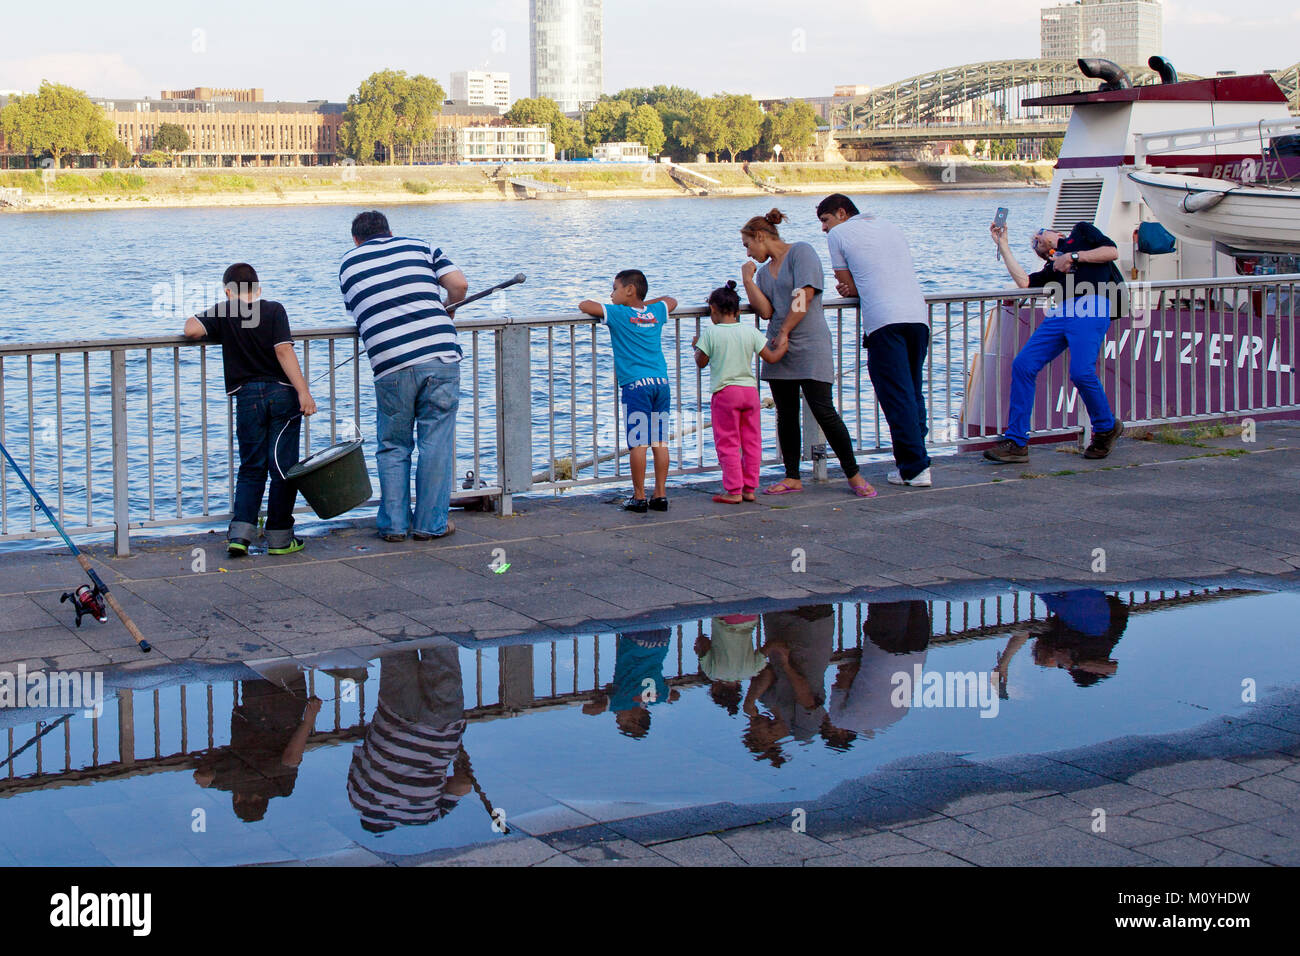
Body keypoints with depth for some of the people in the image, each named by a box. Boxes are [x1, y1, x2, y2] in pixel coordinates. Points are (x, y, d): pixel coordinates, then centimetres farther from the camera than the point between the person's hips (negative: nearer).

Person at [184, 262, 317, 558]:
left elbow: (192, 330, -8)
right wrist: (303, 391, -16)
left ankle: (240, 532, -4)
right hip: (281, 393, -1)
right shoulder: (274, 310, 0)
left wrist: (194, 318, 16)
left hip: (248, 396, 1)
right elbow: (283, 350, -11)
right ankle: (279, 538, 8)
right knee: (282, 467, 5)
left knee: (251, 469, 11)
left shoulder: (223, 312, 4)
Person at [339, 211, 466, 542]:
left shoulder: (349, 265, 19)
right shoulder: (420, 247, 16)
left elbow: (358, 314, 21)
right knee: (436, 444, 7)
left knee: (393, 448, 14)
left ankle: (394, 524, 15)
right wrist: (447, 304, 25)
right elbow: (459, 285, 5)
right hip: (439, 357, 0)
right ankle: (431, 524, 10)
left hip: (391, 367, 1)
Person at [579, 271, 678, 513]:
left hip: (636, 386, -5)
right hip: (661, 383, 5)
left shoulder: (618, 314, -2)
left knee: (638, 443, -3)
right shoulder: (657, 312, 14)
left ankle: (639, 497, 0)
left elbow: (584, 305, -2)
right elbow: (671, 300, 36)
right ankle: (660, 495, 10)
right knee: (660, 441, 6)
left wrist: (592, 303, 20)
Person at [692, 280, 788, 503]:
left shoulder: (710, 332, -7)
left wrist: (696, 346, 18)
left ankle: (733, 491, 1)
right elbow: (771, 357, 4)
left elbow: (701, 362, -1)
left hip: (724, 392, -4)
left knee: (727, 444, 2)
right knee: (751, 442, 11)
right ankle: (749, 488, 15)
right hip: (750, 390, 4)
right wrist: (783, 346, 24)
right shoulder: (750, 332, 2)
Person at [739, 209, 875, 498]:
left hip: (809, 345, -7)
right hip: (779, 347, 7)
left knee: (824, 412, -10)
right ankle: (792, 478, 12)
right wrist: (747, 280, -1)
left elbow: (804, 296, -13)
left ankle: (853, 474, 1)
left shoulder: (801, 252, -3)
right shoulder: (764, 271, 18)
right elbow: (766, 311, 4)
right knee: (786, 415, 5)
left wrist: (784, 332, -10)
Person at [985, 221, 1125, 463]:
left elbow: (1112, 251, 11)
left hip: (1090, 308, -6)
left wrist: (1074, 256, 5)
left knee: (1081, 372, -22)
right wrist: (1003, 244, 27)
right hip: (1060, 312, 6)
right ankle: (1016, 443, -4)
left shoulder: (1080, 231, 25)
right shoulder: (1051, 268, 32)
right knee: (1023, 366, -8)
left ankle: (1106, 428, 6)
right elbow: (1024, 282, 16)